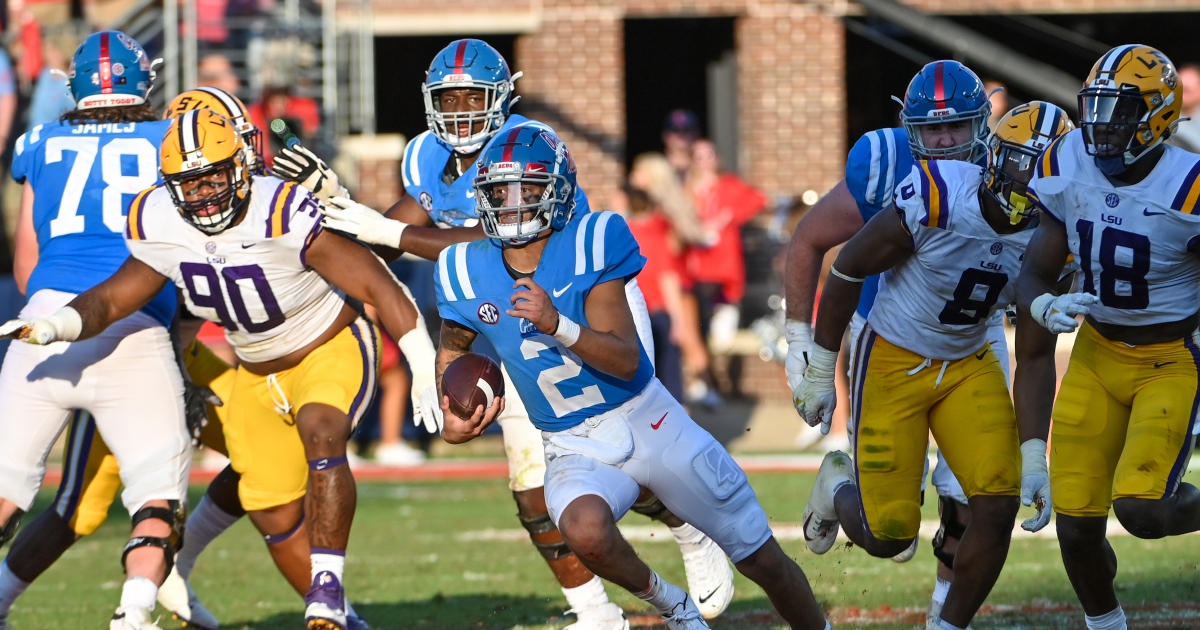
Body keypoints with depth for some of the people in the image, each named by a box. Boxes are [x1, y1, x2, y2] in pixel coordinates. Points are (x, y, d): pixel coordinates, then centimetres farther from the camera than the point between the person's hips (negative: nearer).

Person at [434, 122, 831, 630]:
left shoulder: (589, 244, -15)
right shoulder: (468, 271, -5)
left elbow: (625, 359, -21)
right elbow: (453, 349, 17)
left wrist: (557, 326, -37)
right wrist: (451, 414, -1)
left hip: (646, 422, -2)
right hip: (574, 450, 2)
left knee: (762, 559, 5)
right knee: (584, 529, -34)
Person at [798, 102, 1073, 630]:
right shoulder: (937, 202, -27)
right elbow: (848, 270, -11)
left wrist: (1034, 457, -7)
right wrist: (820, 373, -3)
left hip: (969, 365, 4)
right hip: (892, 362, -4)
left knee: (998, 508, -12)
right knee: (888, 537, -3)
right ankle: (838, 486, 33)